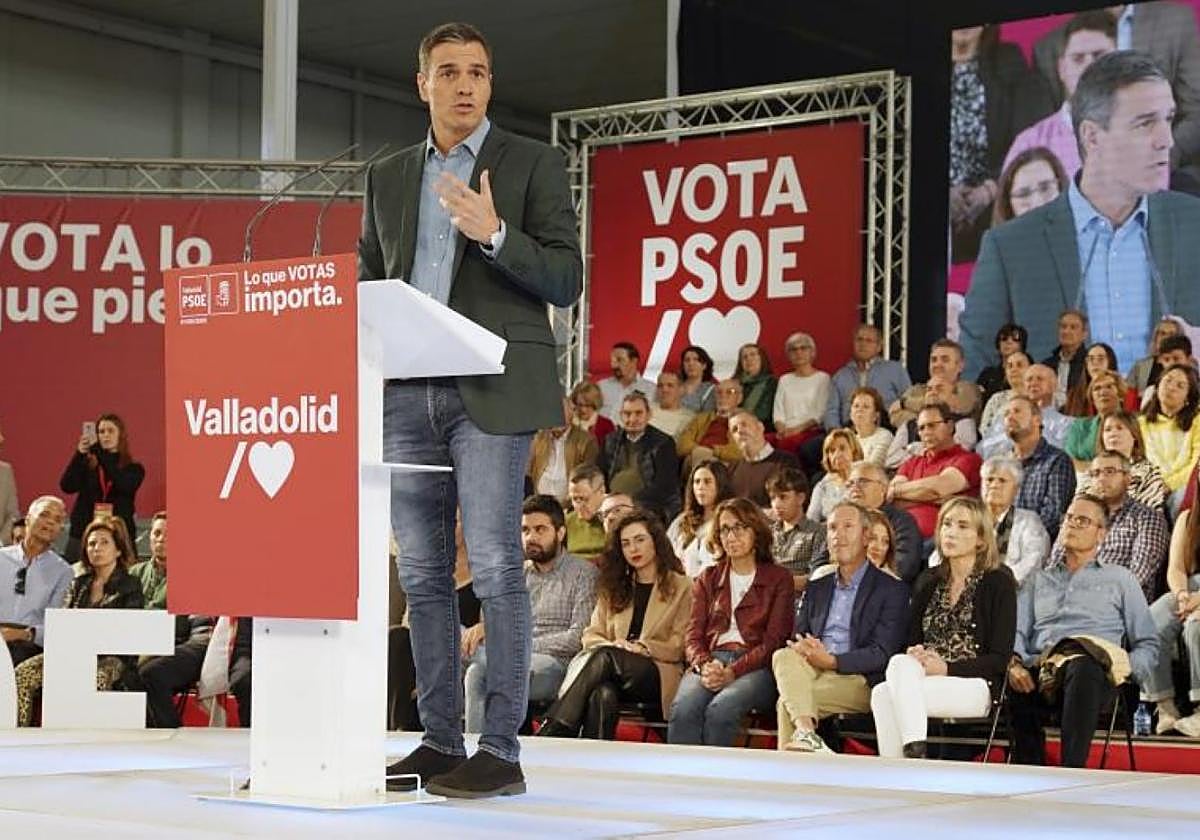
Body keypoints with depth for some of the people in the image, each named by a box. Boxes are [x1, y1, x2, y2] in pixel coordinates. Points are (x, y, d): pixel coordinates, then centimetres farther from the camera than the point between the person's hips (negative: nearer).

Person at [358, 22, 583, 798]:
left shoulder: (532, 164, 3)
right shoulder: (388, 176, 17)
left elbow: (567, 280, -4)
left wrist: (495, 235, -19)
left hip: (490, 392, -5)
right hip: (407, 395, 5)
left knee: (496, 568, -8)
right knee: (424, 574, 6)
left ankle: (501, 749, -6)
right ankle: (440, 741, 13)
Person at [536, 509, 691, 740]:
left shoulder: (680, 586, 13)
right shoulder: (613, 588, 27)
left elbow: (680, 646, 5)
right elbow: (591, 636, 17)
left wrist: (641, 648, -11)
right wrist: (614, 646, -5)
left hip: (658, 675, -3)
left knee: (602, 657, -34)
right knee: (603, 694, -36)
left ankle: (551, 732, -43)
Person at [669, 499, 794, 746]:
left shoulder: (779, 578, 11)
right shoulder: (708, 579, 23)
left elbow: (774, 640, 1)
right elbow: (694, 635, 13)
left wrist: (732, 672, -14)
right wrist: (705, 665, -10)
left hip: (755, 667, -3)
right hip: (711, 660, 3)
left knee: (720, 709, -36)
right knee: (683, 709, -32)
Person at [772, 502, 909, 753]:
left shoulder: (891, 589, 6)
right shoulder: (816, 589, 25)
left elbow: (882, 654, -4)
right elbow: (798, 638, 18)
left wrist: (831, 661, -19)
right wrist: (804, 649, -10)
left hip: (856, 681, -4)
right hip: (810, 673, 4)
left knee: (787, 702, -30)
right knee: (784, 656, -32)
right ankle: (805, 733, -48)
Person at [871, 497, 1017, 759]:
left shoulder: (999, 583, 5)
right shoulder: (928, 584, 22)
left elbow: (1000, 659, -2)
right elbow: (912, 641, 19)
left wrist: (947, 668, -15)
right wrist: (915, 655, -6)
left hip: (977, 686, -5)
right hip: (927, 682, 5)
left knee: (884, 694, -31)